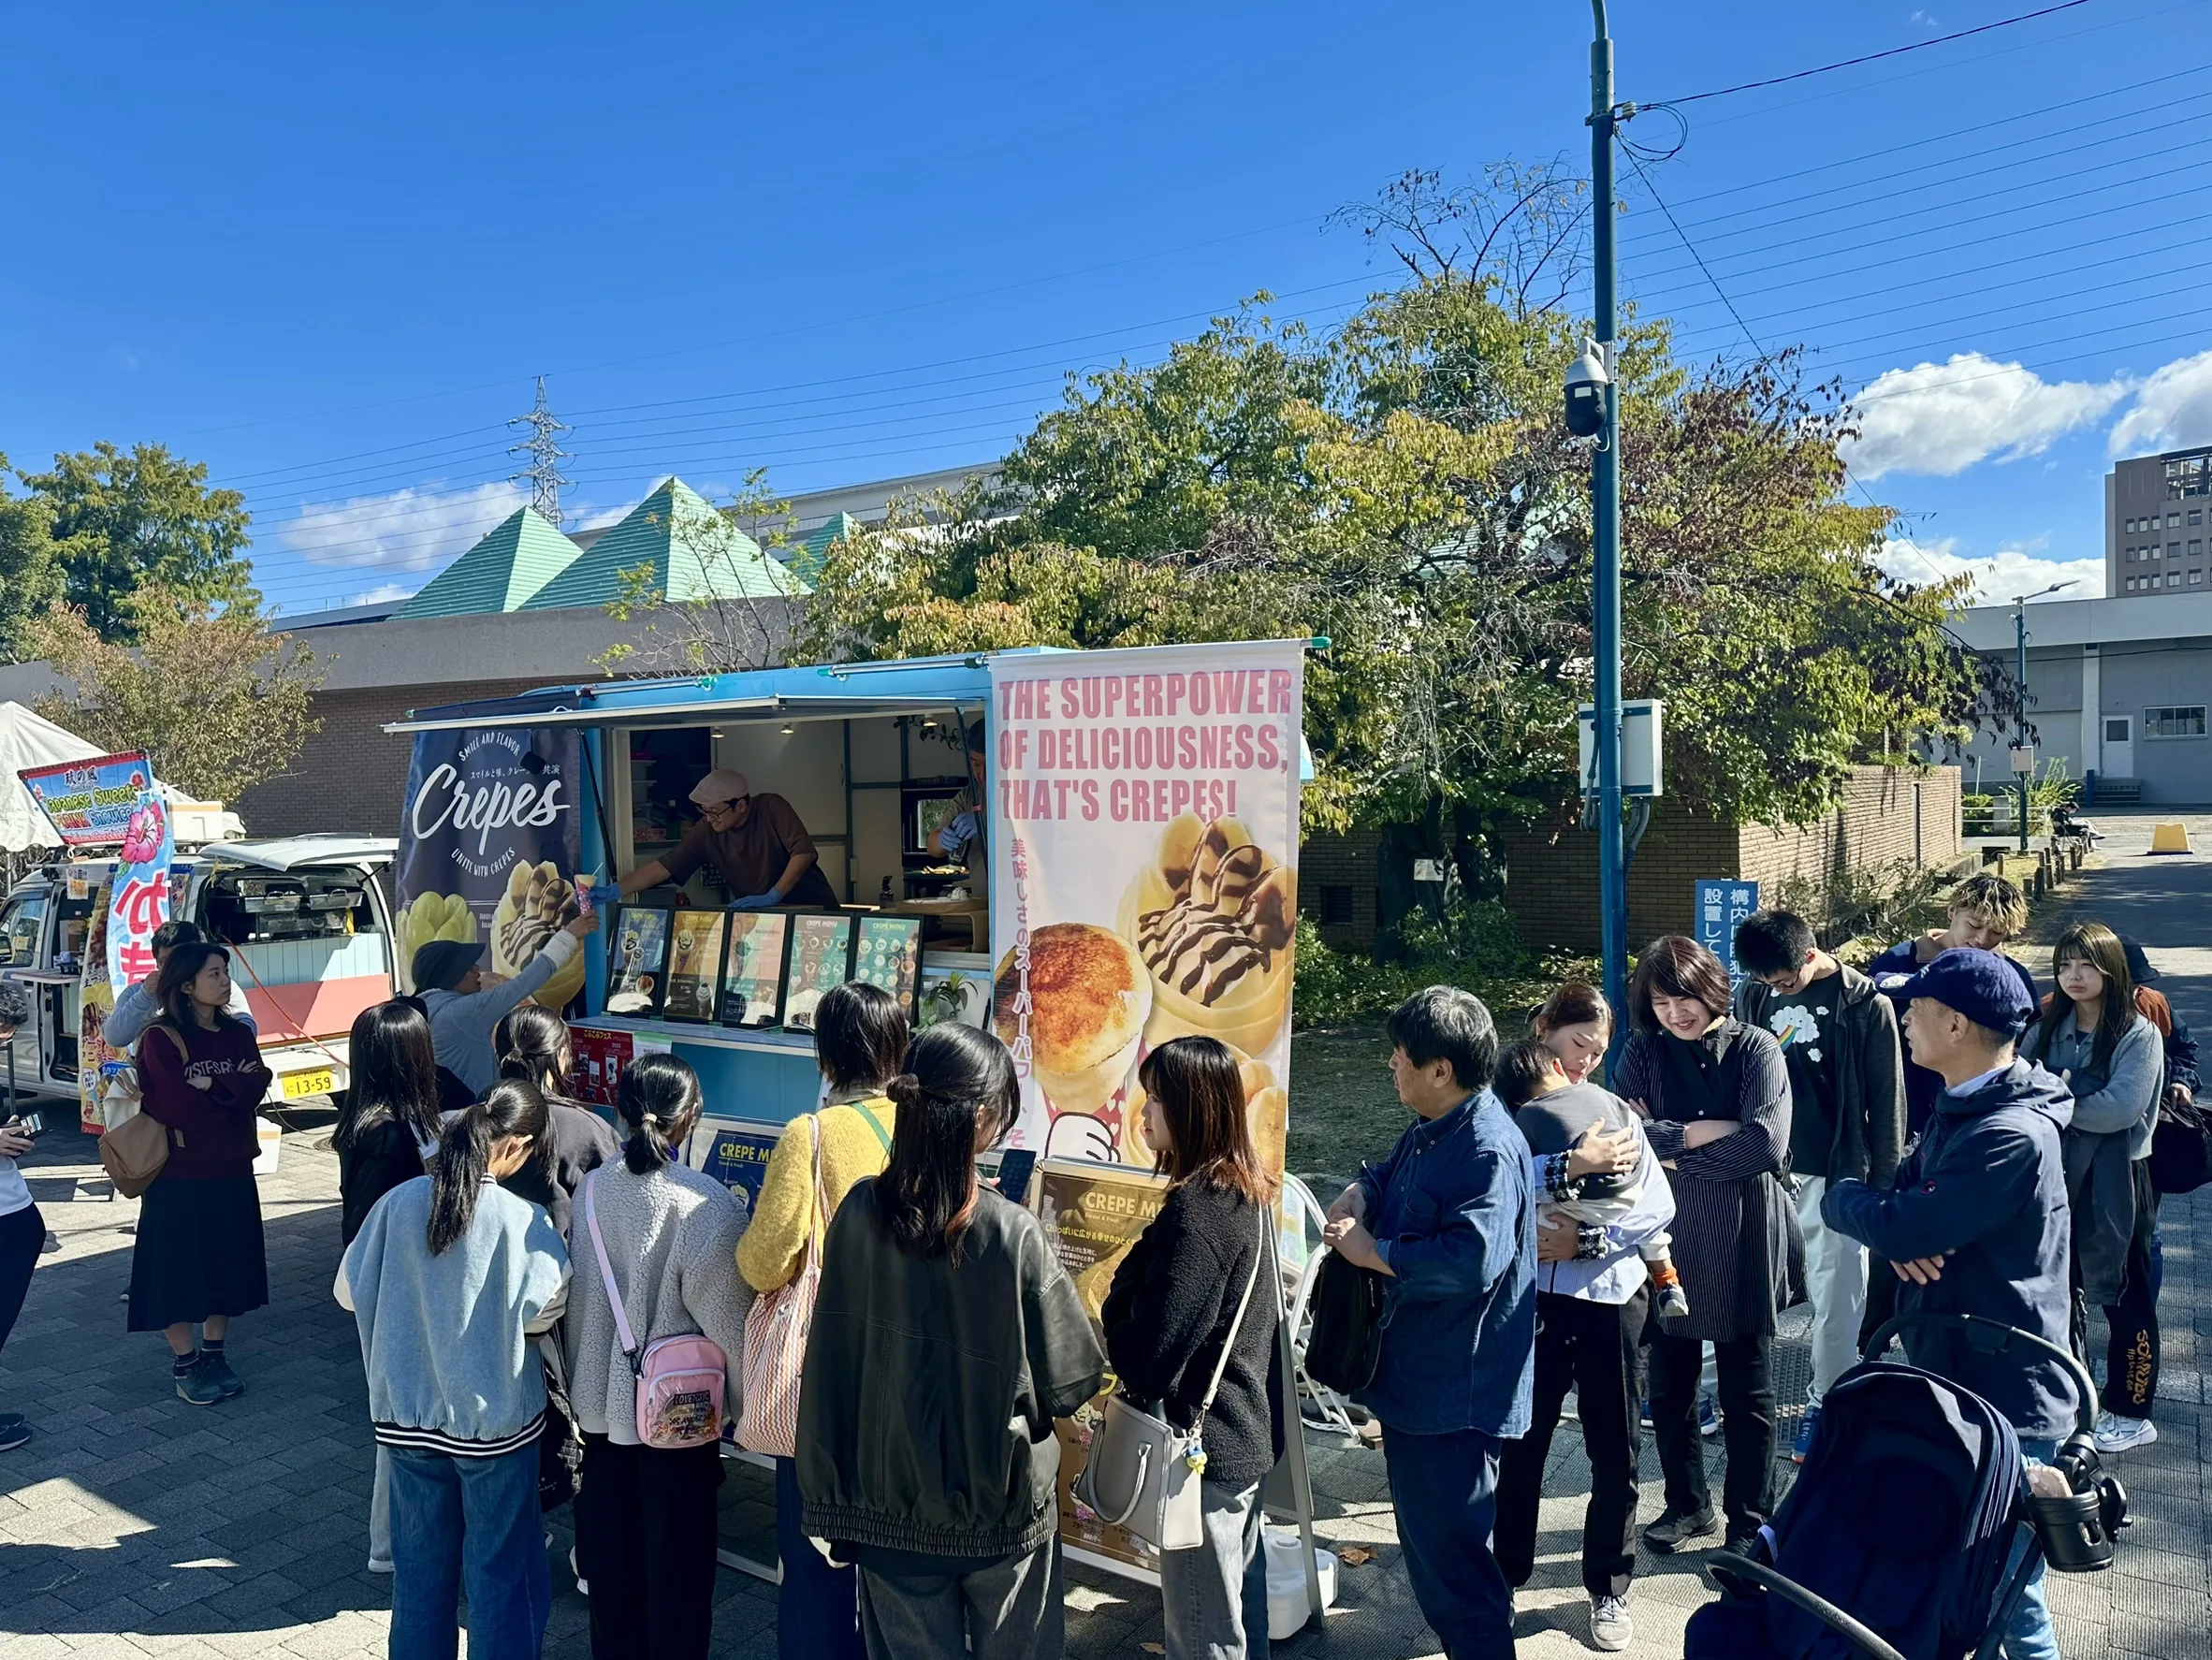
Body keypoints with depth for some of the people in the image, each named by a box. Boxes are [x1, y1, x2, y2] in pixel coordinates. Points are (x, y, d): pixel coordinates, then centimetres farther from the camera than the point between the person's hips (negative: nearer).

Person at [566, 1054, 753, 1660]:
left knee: (609, 1547, 20)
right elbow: (729, 1316, -15)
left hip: (601, 1400, 5)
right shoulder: (708, 1205, -21)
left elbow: (574, 1296, 1)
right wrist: (747, 1405, -1)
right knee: (676, 1556, 11)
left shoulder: (591, 1188, -8)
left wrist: (582, 1380, 15)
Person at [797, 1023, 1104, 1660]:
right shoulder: (1013, 1233, -22)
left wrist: (830, 1492, 8)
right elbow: (1070, 1380, -13)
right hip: (1002, 1505, -3)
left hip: (892, 1503, 3)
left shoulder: (859, 1213, -12)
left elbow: (830, 1363, -4)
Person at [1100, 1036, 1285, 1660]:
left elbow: (1152, 1352, -24)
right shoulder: (1245, 1193, 4)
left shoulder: (1197, 1209, -25)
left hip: (1203, 1442, -9)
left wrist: (1115, 1315, -3)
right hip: (1247, 1433, 10)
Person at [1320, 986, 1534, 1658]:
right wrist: (1360, 1192, 2)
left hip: (1455, 1395, -10)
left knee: (1451, 1558, 0)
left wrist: (1373, 1251, -23)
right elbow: (1393, 1173, 26)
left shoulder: (1488, 1149, -24)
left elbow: (1472, 1258, -36)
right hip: (1414, 1377, 10)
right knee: (1427, 1537, 24)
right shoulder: (1429, 1130, 8)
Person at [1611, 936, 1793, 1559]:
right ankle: (1688, 1506, 35)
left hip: (1742, 1241, -3)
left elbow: (1766, 1143, -20)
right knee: (1669, 1387, 15)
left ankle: (1751, 1522, 26)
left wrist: (1671, 1149, -15)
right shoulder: (1643, 1052, -1)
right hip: (1667, 1237, 3)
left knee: (1747, 1393, 9)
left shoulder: (1756, 1048, -9)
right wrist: (1695, 1133, -18)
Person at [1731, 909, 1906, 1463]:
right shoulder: (1753, 994, 0)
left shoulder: (1865, 1003, -10)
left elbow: (1886, 1101, -4)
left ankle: (1825, 1403, 21)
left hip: (1834, 1176, -3)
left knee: (1837, 1301, 6)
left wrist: (1882, 1183, -3)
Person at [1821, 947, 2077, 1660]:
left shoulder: (2012, 1134, -26)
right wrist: (1898, 1231, -15)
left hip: (2001, 1405, -9)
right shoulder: (1959, 1108, 7)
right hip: (1949, 1382, 9)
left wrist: (1846, 1196, -8)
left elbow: (1898, 1227, -30)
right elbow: (1900, 1199, 9)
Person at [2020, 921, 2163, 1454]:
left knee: (2124, 1297, 5)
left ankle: (2132, 1413, 18)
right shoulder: (2047, 1030, 7)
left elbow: (2123, 1108, -20)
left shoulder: (2138, 1034, -10)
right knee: (2060, 1291, 16)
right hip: (2057, 1176, 5)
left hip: (2115, 1182, -5)